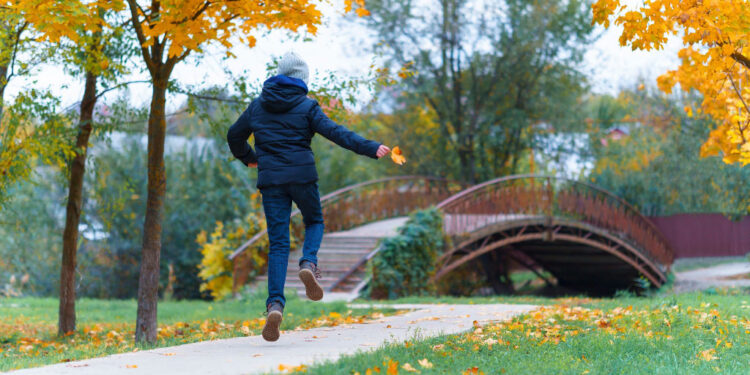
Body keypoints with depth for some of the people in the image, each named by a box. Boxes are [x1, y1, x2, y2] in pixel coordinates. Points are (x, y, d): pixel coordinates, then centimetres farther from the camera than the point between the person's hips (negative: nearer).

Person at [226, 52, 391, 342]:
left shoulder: (258, 105, 11)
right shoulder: (306, 106, 0)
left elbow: (234, 135, 21)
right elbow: (334, 132, -11)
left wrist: (247, 158, 40)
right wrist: (369, 148, -12)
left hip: (271, 179, 2)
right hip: (302, 175, -2)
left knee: (278, 242, 2)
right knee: (314, 222, 22)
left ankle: (275, 303, -15)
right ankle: (309, 263, -10)